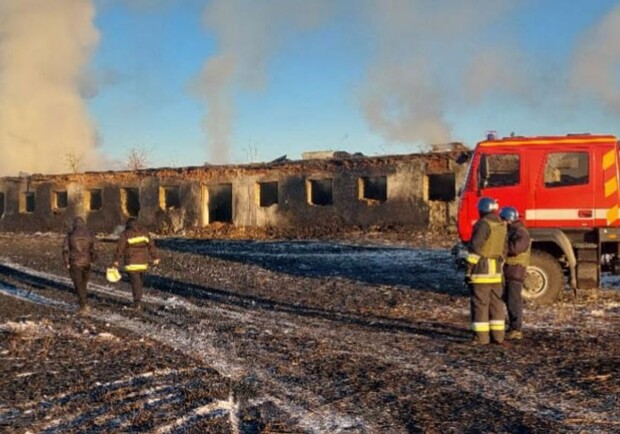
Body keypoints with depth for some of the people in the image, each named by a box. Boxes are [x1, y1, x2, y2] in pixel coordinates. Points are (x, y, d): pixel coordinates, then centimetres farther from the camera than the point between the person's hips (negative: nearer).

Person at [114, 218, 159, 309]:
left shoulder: (125, 234, -4)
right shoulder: (144, 233, 8)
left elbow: (120, 249, -6)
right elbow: (151, 245, 6)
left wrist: (116, 261, -2)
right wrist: (155, 258, 9)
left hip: (132, 262, -4)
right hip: (143, 262, 4)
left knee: (135, 282, -2)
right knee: (140, 281, 16)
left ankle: (137, 303, -6)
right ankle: (138, 300, 21)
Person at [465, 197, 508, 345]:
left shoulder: (483, 224, -13)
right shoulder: (501, 225, 13)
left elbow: (475, 247, -16)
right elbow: (503, 249, 17)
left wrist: (469, 268, -13)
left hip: (482, 268, -8)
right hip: (496, 269, 8)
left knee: (480, 302, -4)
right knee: (496, 302, 11)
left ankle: (481, 336, -5)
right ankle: (498, 335, 14)